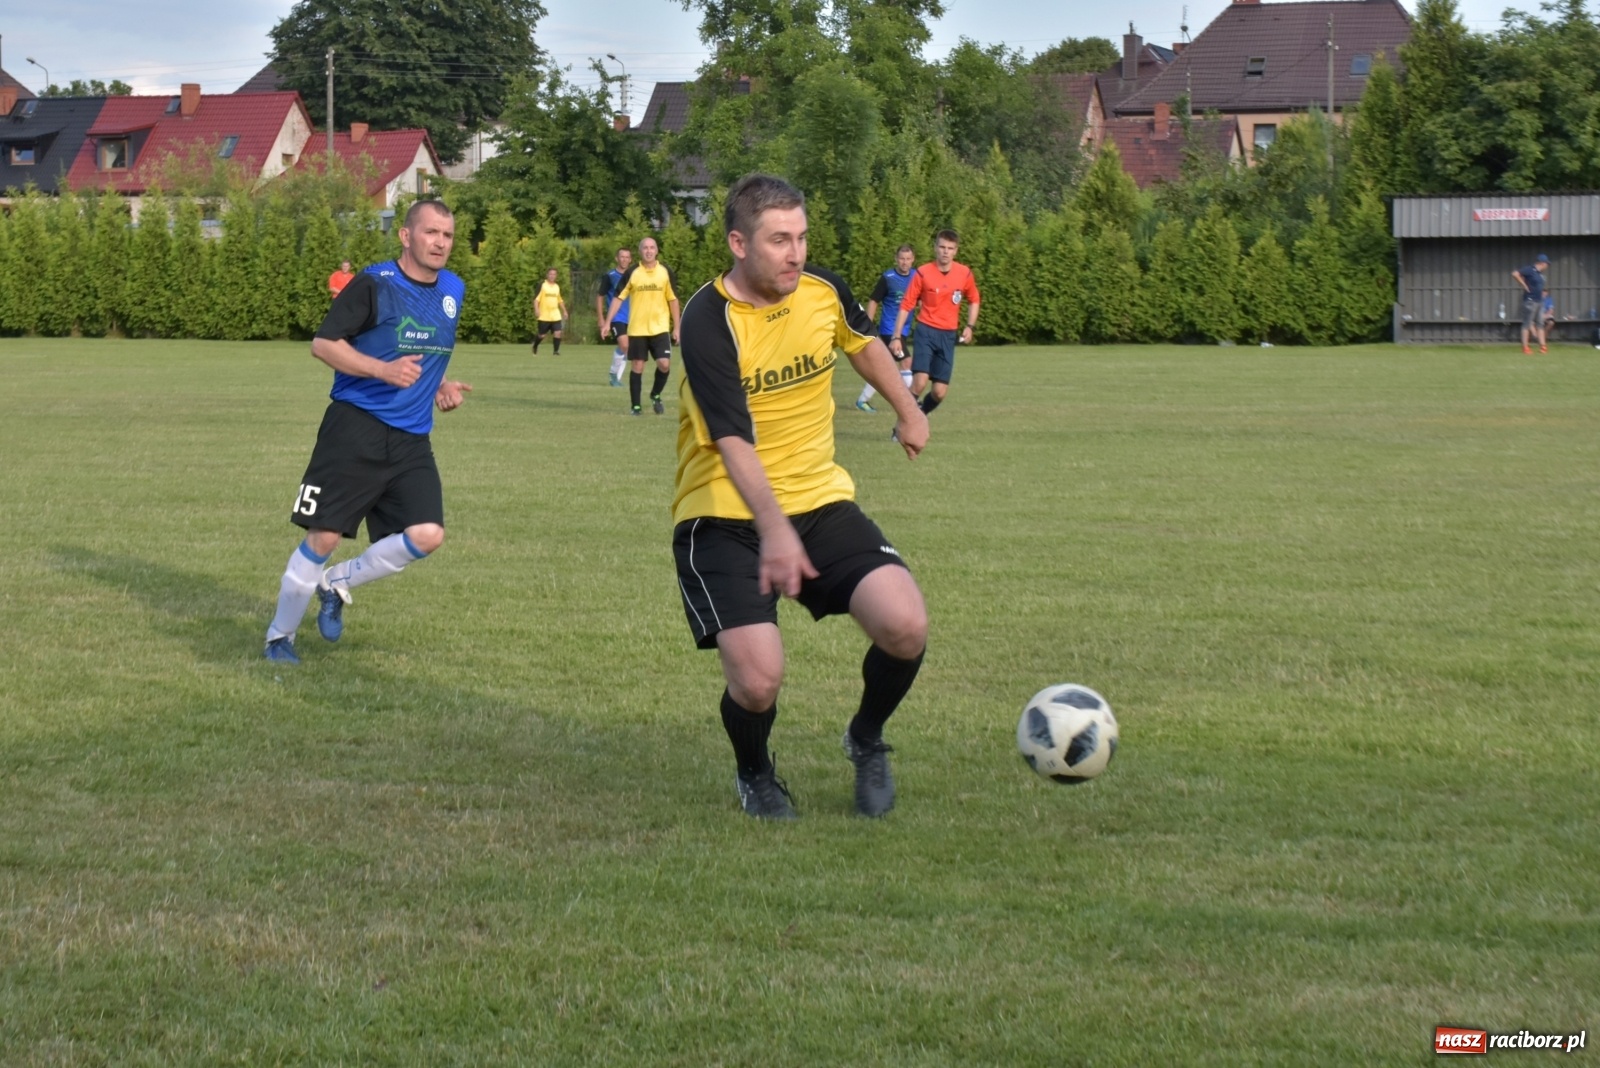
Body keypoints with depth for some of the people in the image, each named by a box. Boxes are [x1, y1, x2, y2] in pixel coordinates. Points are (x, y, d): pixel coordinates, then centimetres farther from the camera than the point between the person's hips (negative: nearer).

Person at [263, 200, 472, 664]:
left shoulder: (453, 290, 11)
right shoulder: (374, 284, -9)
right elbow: (323, 343, -11)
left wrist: (441, 385, 10)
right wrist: (384, 370, -22)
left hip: (412, 439, 5)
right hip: (356, 428, -5)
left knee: (427, 535, -12)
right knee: (323, 537, -5)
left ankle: (337, 583, 12)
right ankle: (280, 635, 14)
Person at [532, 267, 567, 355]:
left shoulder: (557, 286, 12)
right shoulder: (542, 285, -4)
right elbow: (536, 298, -9)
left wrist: (564, 311, 23)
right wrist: (536, 309, -21)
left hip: (555, 315, 4)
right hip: (544, 315, -4)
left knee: (558, 332, -13)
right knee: (541, 335, 4)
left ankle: (556, 350, -6)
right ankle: (535, 347, 32)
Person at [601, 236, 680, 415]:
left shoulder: (665, 272, 2)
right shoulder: (631, 273, -2)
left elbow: (673, 299, 7)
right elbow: (618, 297, 0)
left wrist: (677, 327, 5)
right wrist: (607, 322, -7)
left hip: (660, 327, 1)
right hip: (637, 329, -1)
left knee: (664, 364, -11)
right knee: (638, 367, 1)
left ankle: (655, 395, 15)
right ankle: (636, 406, 10)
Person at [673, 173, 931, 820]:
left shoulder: (822, 292, 0)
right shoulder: (708, 322, -18)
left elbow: (864, 343, 25)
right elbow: (733, 439, -29)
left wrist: (907, 412, 39)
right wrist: (774, 529, -43)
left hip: (821, 500, 5)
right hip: (724, 516, -5)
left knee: (905, 627, -18)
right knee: (758, 680, -21)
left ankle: (867, 741, 14)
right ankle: (755, 776, 16)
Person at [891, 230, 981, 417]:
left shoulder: (964, 274, 0)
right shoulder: (923, 273, -8)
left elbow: (974, 300, 18)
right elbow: (906, 305, -4)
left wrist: (970, 326, 5)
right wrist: (896, 337, -8)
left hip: (948, 335, 3)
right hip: (926, 331, -3)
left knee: (939, 392, -1)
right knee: (919, 383, -20)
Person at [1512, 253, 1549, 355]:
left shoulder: (1540, 273, 12)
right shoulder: (1530, 270, -14)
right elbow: (1515, 274, -24)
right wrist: (1524, 285, -18)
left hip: (1539, 301, 9)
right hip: (1530, 301, -9)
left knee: (1540, 324, 9)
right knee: (1527, 324, -5)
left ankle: (1542, 346, 11)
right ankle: (1525, 348, -4)